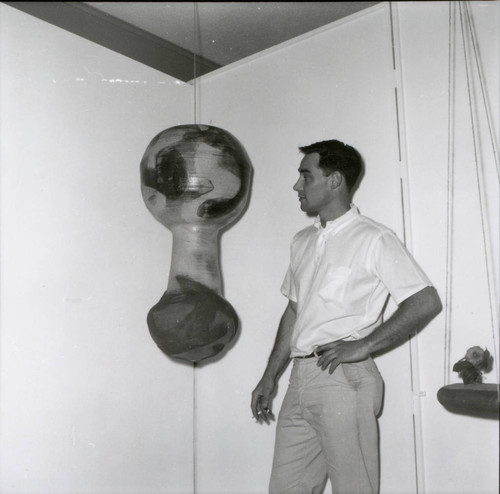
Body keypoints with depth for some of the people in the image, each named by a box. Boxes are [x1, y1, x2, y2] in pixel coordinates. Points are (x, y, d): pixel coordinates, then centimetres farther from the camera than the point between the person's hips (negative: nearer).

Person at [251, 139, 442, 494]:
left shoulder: (374, 239, -6)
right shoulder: (302, 242, 16)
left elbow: (427, 302, -11)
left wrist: (363, 346, -15)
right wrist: (270, 378, 18)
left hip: (344, 381, -6)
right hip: (301, 380, 7)